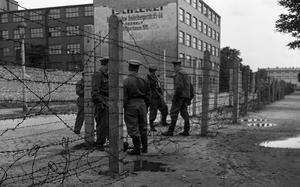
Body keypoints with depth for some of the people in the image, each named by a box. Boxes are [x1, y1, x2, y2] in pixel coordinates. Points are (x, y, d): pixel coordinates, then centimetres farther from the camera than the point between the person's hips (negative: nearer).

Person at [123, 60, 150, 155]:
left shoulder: (126, 81, -9)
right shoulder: (143, 80, 4)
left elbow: (124, 97, -11)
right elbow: (148, 95, 8)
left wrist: (123, 109, -3)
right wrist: (146, 107, 17)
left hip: (131, 105, -5)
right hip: (142, 104, 5)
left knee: (133, 129, 3)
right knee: (142, 127, 16)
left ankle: (137, 149, 7)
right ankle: (144, 148, 21)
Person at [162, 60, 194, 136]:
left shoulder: (178, 74, -11)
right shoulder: (186, 75, 19)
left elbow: (179, 86, -24)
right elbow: (191, 87, 19)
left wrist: (175, 96, -21)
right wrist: (189, 99, 21)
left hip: (179, 96, -9)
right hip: (185, 98, 9)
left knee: (174, 114, -7)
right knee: (184, 114, 8)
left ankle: (170, 131, -7)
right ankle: (186, 131, 7)